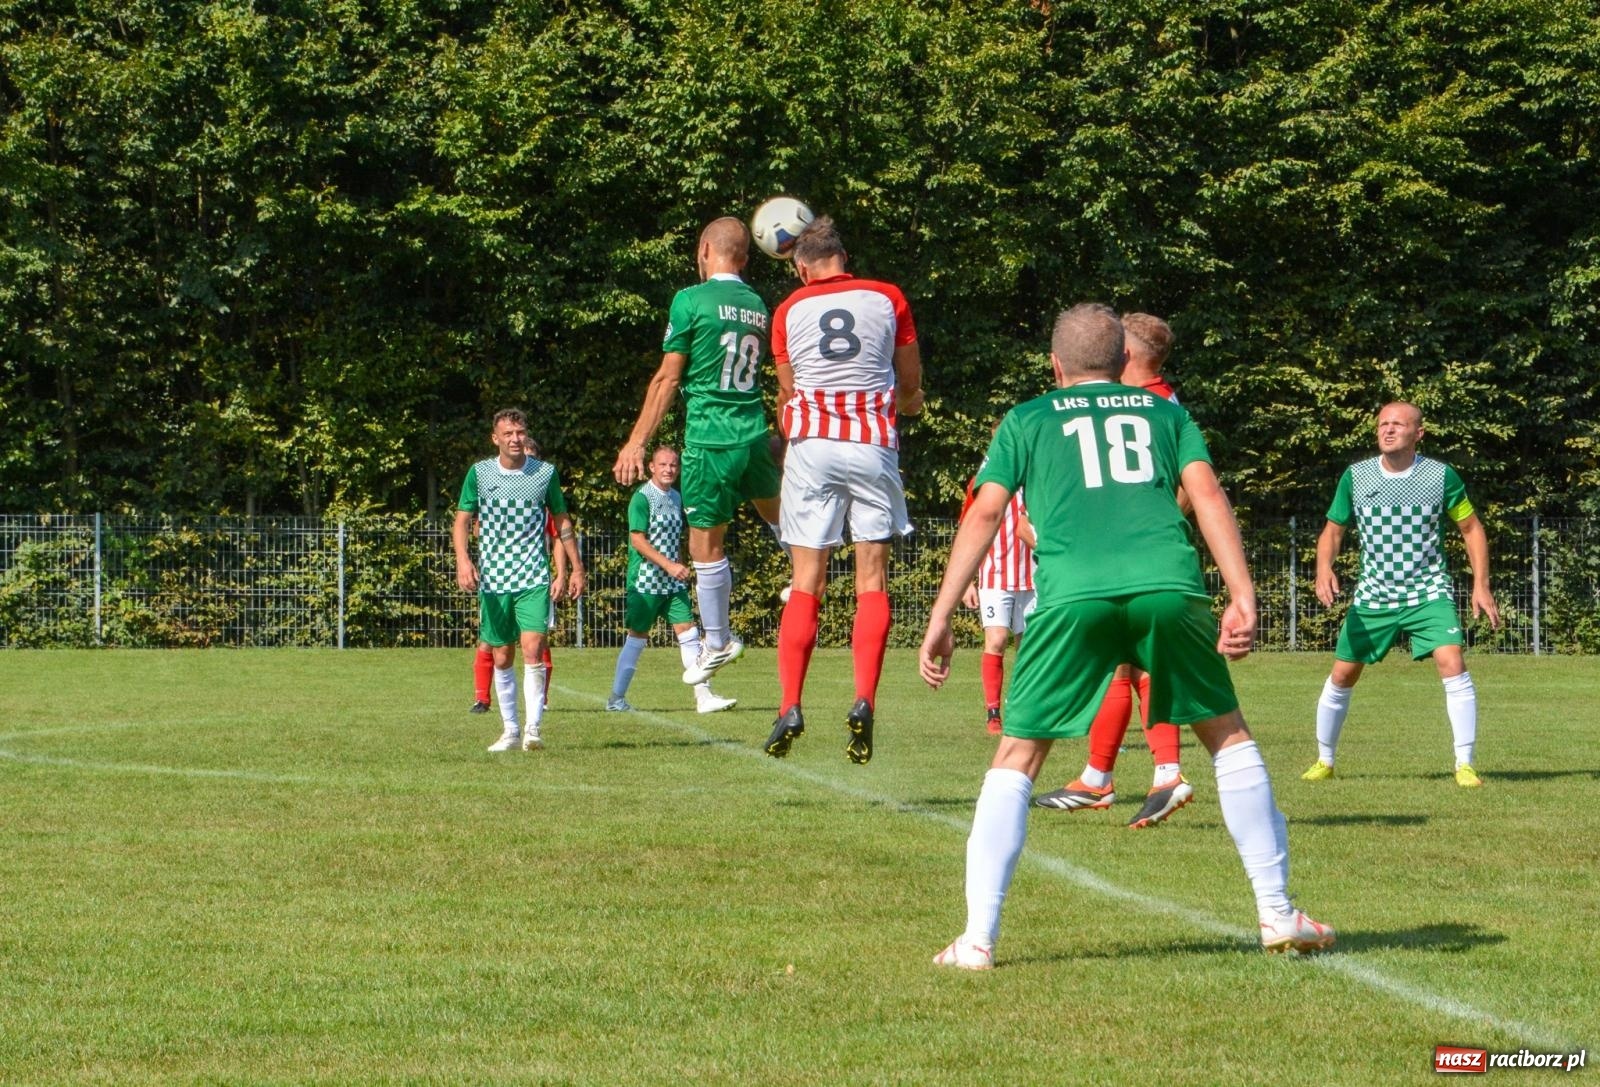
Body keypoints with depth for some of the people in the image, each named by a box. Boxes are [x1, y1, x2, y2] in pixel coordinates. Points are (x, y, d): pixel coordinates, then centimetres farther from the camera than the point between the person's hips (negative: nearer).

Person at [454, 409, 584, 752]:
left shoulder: (545, 473, 2)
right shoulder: (479, 473, 2)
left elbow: (562, 521, 12)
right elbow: (462, 521, 5)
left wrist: (577, 567, 12)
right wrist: (463, 559, -12)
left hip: (534, 579, -1)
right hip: (493, 579, 1)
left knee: (533, 649, -17)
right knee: (502, 658, 7)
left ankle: (533, 729, -15)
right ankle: (510, 730, 20)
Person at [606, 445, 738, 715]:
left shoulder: (676, 497, 12)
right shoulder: (642, 497, -11)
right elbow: (637, 540, -17)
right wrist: (668, 565, -22)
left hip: (673, 582, 7)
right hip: (646, 579, -7)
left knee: (689, 634, -2)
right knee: (637, 639, 0)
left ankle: (704, 695, -5)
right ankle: (616, 699, 11)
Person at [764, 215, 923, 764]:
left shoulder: (789, 310, 9)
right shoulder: (888, 298, 8)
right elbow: (911, 388, 15)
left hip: (812, 445, 1)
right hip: (874, 445, 0)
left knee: (805, 585, 3)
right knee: (872, 582, 1)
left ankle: (790, 706, -7)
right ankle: (864, 702, -14)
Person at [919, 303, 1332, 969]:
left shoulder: (1027, 421, 23)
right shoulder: (1165, 413, 26)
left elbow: (983, 515, 12)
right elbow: (1208, 498, 11)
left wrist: (941, 618, 10)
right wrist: (1242, 599, 4)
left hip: (1073, 595, -1)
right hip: (1167, 585, 1)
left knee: (1017, 758, 9)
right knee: (1228, 737, 19)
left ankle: (978, 938, 0)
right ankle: (1278, 915, 20)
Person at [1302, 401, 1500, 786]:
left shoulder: (1441, 476, -7)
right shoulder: (1356, 476, -3)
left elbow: (1471, 528, 4)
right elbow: (1333, 530, 8)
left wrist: (1481, 585, -5)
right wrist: (1324, 568, -12)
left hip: (1429, 592, -2)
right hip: (1373, 594, 2)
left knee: (1452, 664, -21)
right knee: (1342, 675, 5)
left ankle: (1464, 765, -14)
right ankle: (1324, 761, 26)